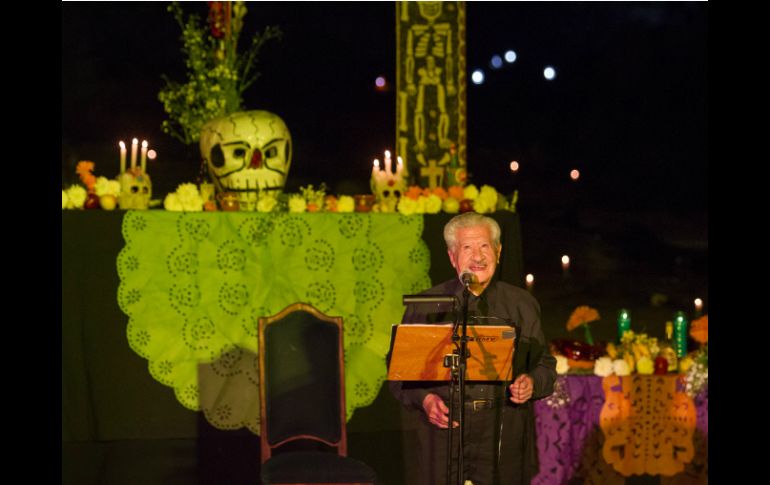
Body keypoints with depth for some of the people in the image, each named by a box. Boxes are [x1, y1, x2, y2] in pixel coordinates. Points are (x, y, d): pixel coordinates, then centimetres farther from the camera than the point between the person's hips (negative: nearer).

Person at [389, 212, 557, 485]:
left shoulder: (522, 305, 12)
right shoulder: (426, 306, 7)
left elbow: (545, 363, 15)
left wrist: (532, 383, -6)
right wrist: (424, 399, -10)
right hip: (444, 434, -1)